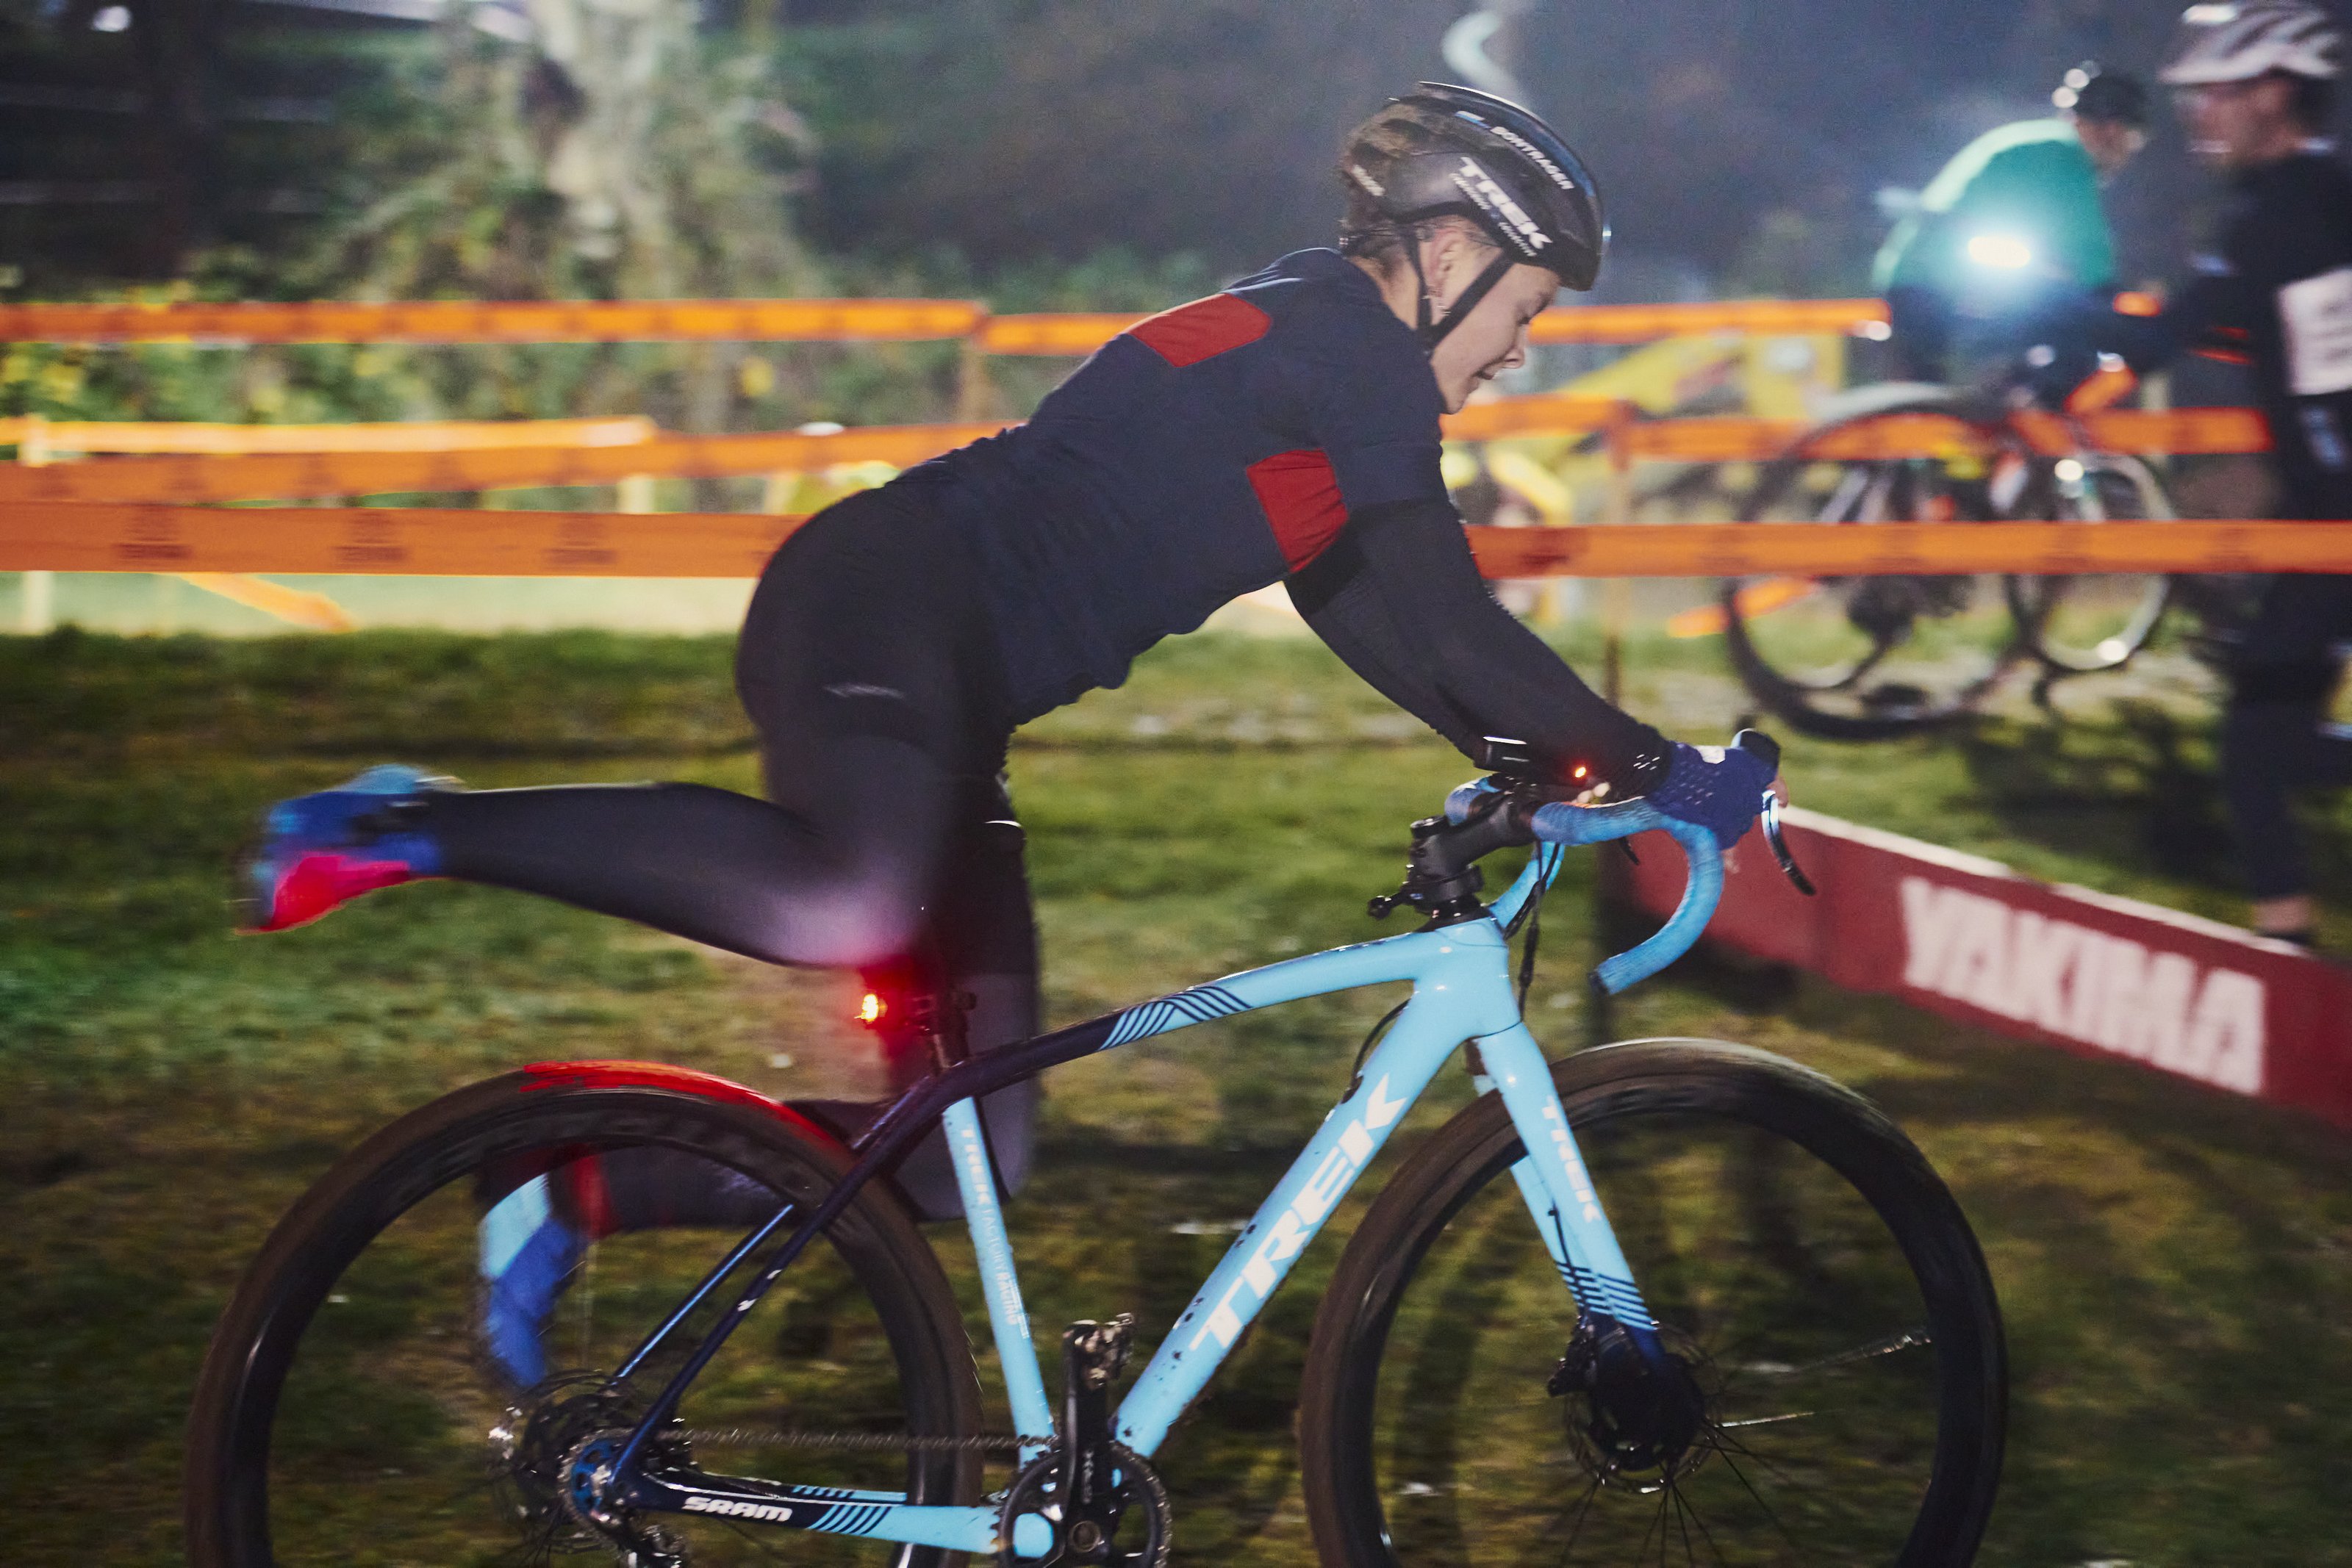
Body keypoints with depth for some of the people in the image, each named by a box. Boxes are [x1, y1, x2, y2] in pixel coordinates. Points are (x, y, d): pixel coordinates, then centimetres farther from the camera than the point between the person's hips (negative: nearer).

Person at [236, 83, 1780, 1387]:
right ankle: (414, 828, -23)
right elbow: (1457, 622, -11)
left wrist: (1540, 763, 23)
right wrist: (1651, 767, -5)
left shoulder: (1307, 358, 23)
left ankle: (574, 1194, 11)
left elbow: (1376, 618, 29)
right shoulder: (1348, 344, -6)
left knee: (969, 1157, 4)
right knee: (857, 910, -41)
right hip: (884, 612, -10)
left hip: (944, 680, 10)